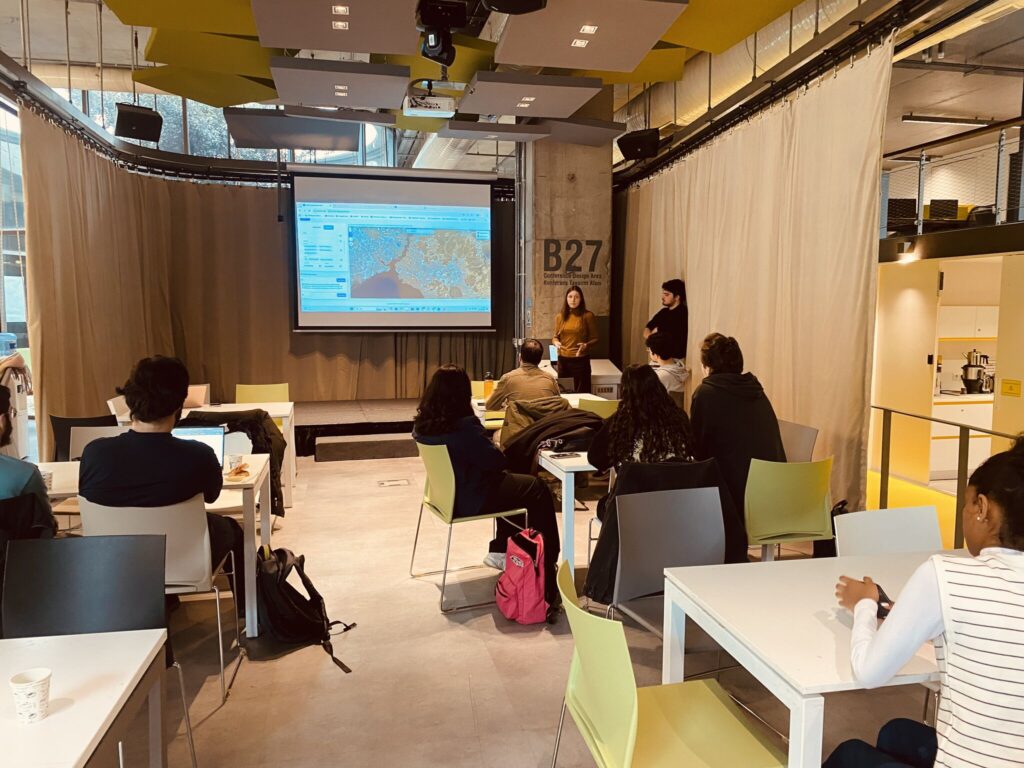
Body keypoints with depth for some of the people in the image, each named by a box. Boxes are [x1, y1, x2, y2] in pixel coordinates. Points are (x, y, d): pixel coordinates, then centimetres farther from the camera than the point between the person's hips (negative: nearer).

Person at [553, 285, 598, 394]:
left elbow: (595, 339, -1)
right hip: (563, 360, 4)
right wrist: (556, 342, -8)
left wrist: (586, 345, -21)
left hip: (581, 360, -3)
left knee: (581, 393, 0)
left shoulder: (588, 315, -5)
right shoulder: (560, 316, 6)